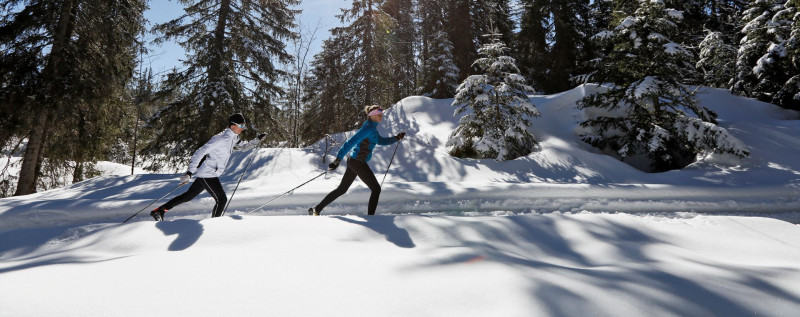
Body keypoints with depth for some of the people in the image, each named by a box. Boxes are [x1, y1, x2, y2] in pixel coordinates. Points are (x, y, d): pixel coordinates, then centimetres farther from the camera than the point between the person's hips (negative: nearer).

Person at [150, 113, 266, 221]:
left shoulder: (233, 139, 6)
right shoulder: (221, 138, -21)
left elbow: (243, 147, 25)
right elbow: (200, 152, -21)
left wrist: (257, 140, 10)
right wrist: (190, 172, -25)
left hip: (209, 174, 9)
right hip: (207, 174, -9)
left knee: (188, 195, 17)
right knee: (221, 199, -7)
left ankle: (159, 211, 26)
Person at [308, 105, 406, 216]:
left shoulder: (372, 127, 15)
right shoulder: (369, 127, -16)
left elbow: (381, 140, 27)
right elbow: (351, 142, -24)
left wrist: (396, 138, 18)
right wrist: (338, 159, -28)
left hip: (353, 161, 10)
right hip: (358, 163, -10)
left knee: (342, 189, 16)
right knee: (376, 189, -2)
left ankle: (316, 209, 22)